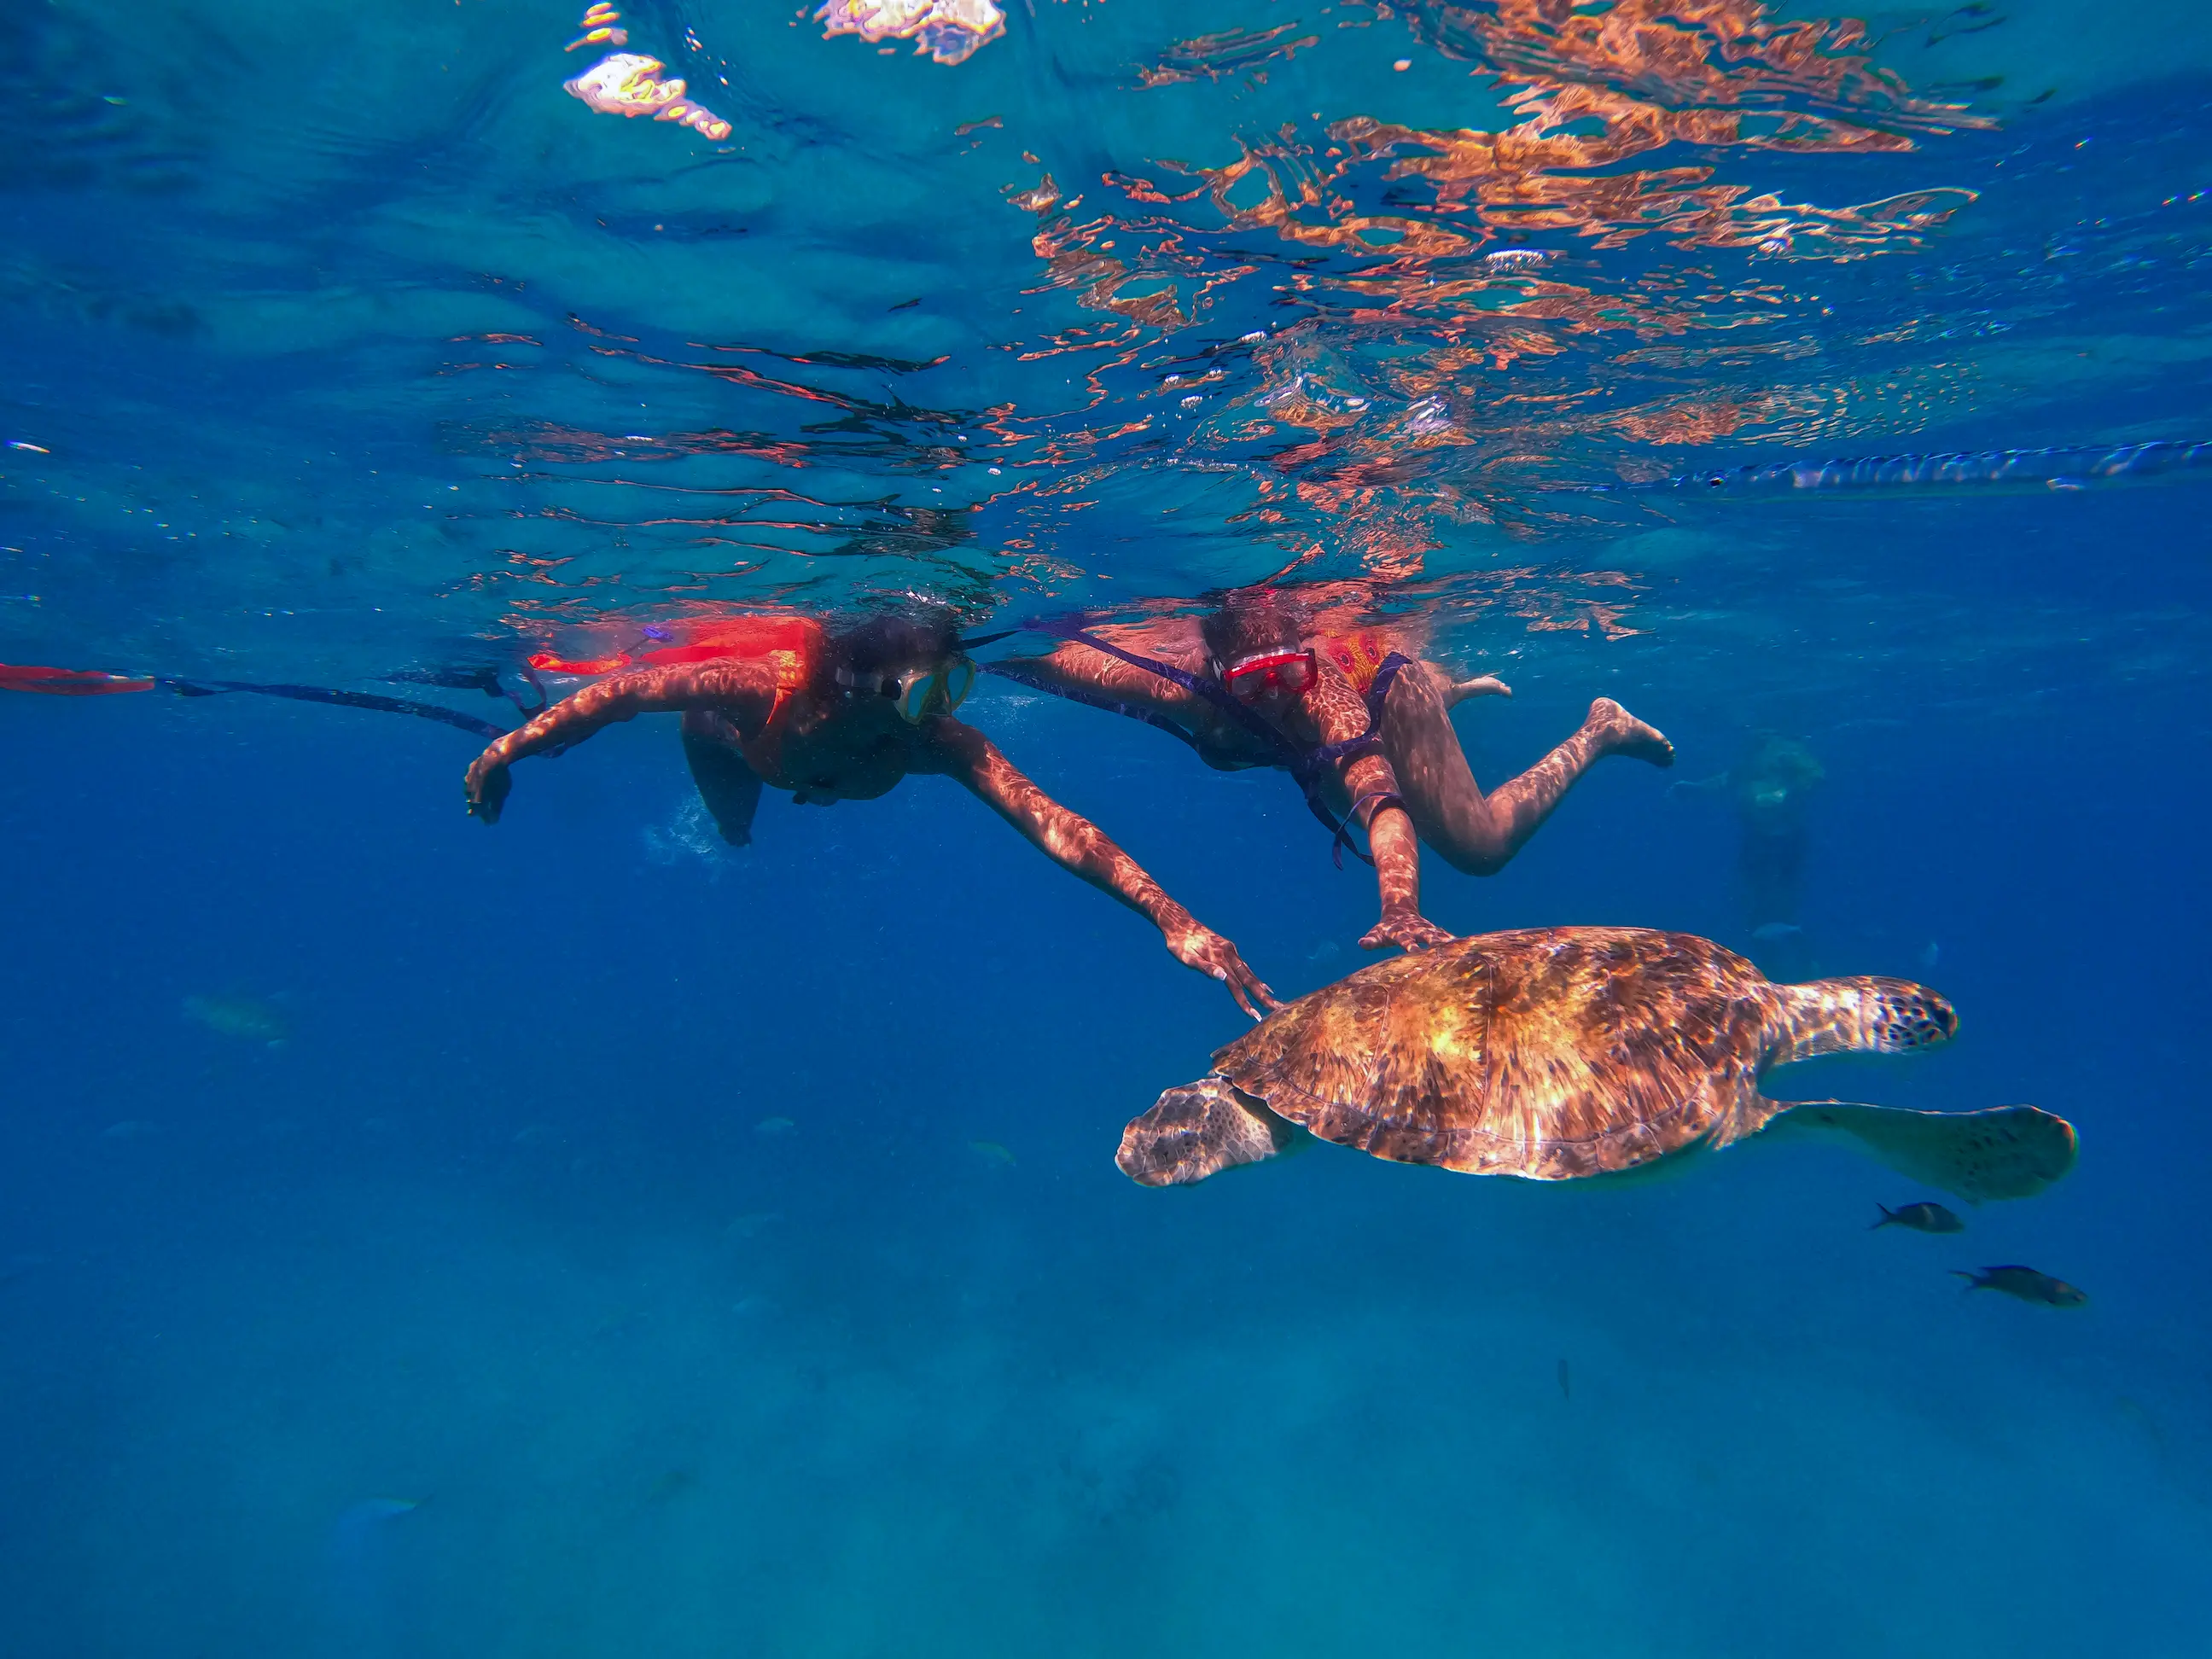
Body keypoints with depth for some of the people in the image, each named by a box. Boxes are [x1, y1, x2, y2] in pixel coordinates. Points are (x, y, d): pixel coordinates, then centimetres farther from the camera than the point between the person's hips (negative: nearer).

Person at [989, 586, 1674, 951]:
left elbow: (1382, 800, -61)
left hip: (1382, 692, -5)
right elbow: (1052, 653, -33)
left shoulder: (1317, 686, -49)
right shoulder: (1176, 680, -41)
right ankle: (1462, 689, 63)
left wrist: (1399, 908, -75)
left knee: (1480, 845, -3)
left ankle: (1601, 730, 19)